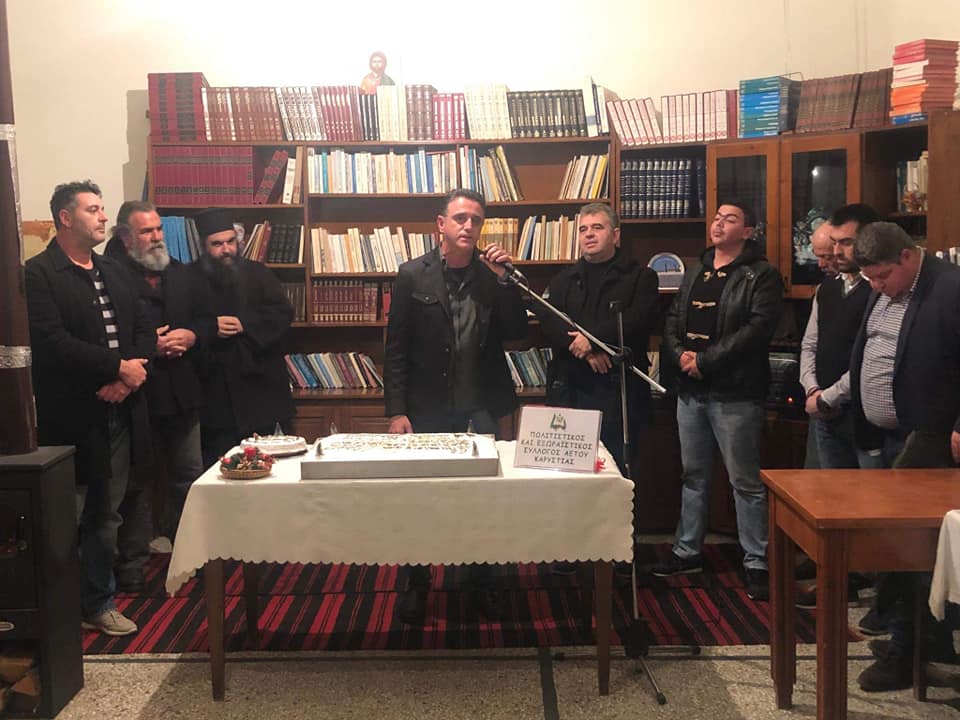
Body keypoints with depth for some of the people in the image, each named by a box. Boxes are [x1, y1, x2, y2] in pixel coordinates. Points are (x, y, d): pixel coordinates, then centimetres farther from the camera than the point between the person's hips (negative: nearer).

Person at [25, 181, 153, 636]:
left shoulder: (114, 272, 16)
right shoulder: (38, 274, -7)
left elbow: (143, 330, 12)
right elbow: (52, 342, -18)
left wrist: (130, 374, -6)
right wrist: (118, 367, -15)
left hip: (119, 412, 7)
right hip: (71, 419, -6)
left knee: (106, 517, 15)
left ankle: (99, 603, 28)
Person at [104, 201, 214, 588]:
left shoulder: (183, 275, 11)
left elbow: (208, 320, 11)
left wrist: (191, 336, -8)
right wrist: (149, 346, -21)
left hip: (182, 395, 6)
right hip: (138, 395, -6)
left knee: (188, 476, 15)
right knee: (137, 483, 7)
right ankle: (132, 560, 19)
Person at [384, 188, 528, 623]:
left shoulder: (493, 274, 3)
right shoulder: (413, 275, -3)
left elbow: (516, 333, -3)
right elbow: (396, 347, -4)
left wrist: (503, 279, -13)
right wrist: (397, 411, -8)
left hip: (481, 407, 2)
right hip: (428, 407, -1)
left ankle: (482, 581, 26)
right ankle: (417, 583, 26)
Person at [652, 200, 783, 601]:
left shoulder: (761, 276, -5)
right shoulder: (694, 273, 17)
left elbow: (758, 328, -17)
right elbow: (671, 322, 13)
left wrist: (705, 360, -18)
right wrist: (680, 354, -8)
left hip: (735, 394, -7)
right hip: (691, 391, 7)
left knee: (746, 481, -1)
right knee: (693, 475, 16)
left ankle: (756, 563, 10)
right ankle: (687, 552, 27)